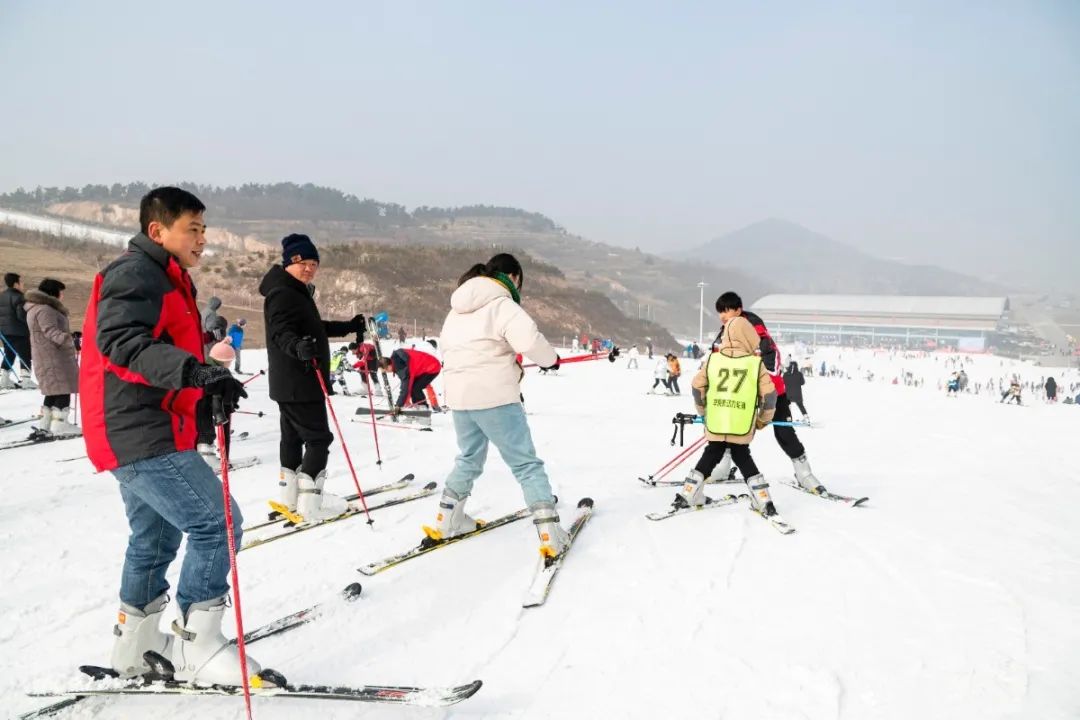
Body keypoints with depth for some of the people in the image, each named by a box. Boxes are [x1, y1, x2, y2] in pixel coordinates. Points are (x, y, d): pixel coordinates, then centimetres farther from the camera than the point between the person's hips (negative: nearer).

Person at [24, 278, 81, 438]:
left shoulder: (42, 308, 19)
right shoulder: (44, 310, -17)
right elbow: (52, 332, -29)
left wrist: (70, 335, 39)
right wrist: (69, 339, -42)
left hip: (51, 357, 11)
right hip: (53, 358, -11)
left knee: (54, 392, 14)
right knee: (63, 390, -8)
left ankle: (45, 425, 18)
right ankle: (59, 424, -7)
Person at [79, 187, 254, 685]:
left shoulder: (163, 279, 21)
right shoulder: (135, 273, -11)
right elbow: (119, 341, -28)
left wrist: (208, 386, 22)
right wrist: (193, 371, -40)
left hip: (142, 434, 11)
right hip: (143, 435, -11)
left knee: (156, 539, 19)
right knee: (217, 523, -13)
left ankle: (133, 646, 33)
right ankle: (197, 647, -4)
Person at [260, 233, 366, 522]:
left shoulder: (297, 292, 17)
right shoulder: (282, 293, -16)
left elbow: (314, 328, 27)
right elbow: (281, 333, -30)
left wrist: (349, 327, 31)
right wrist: (298, 346, -50)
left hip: (289, 383, 11)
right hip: (298, 383, -11)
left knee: (293, 436, 17)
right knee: (319, 438, -8)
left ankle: (291, 495, 29)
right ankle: (309, 501, -6)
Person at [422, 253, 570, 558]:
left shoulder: (457, 309, 16)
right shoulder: (502, 305, -10)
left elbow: (447, 346, 23)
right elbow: (528, 339, -25)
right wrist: (550, 359, -7)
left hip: (458, 395, 8)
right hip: (494, 397, -7)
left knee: (468, 458, 25)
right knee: (526, 464, -1)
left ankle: (445, 522, 31)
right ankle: (550, 536, -3)